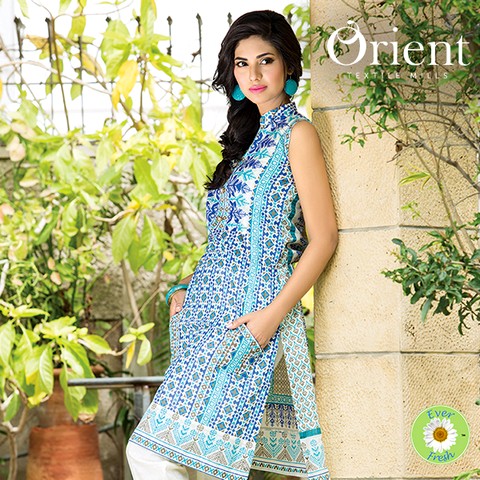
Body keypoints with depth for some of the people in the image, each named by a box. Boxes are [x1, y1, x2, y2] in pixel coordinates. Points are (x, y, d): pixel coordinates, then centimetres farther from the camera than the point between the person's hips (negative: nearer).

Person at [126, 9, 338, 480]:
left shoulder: (297, 133, -4)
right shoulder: (252, 135, 21)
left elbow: (323, 237, -10)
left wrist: (274, 312, -18)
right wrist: (190, 285, 12)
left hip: (253, 309, -8)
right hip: (216, 304, 8)